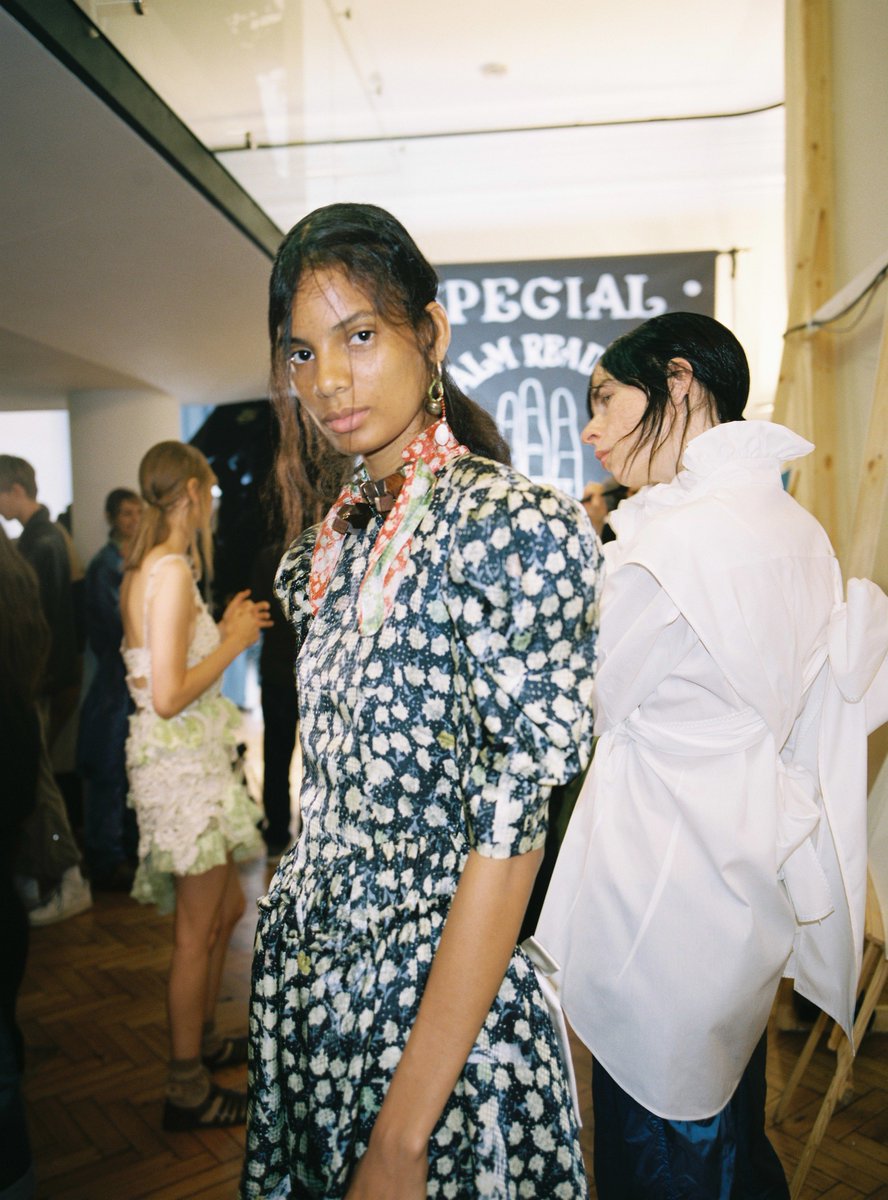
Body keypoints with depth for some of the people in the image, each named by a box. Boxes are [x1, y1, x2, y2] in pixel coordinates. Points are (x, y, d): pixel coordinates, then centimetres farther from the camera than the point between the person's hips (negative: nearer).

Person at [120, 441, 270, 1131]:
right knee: (197, 932, 5)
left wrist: (222, 630, 13)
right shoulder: (172, 569, -19)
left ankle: (202, 1040, 40)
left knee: (227, 907, 22)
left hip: (191, 758, 10)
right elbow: (168, 696, -24)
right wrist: (234, 642, -13)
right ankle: (187, 1091, 21)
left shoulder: (144, 569, 10)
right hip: (184, 762, -10)